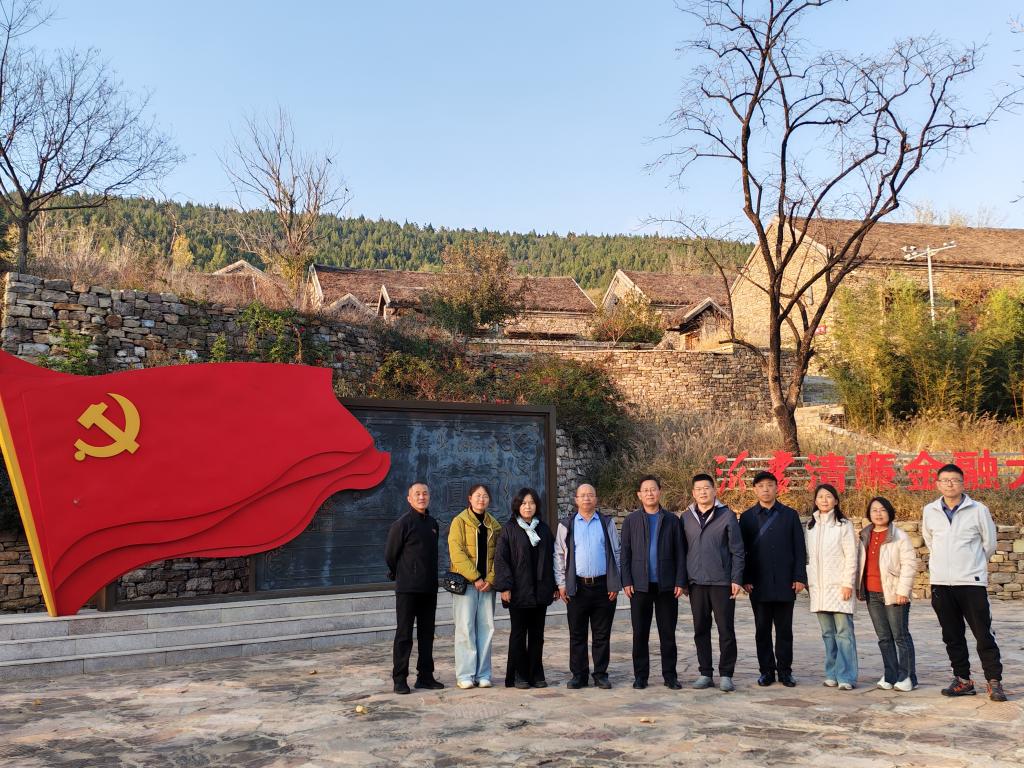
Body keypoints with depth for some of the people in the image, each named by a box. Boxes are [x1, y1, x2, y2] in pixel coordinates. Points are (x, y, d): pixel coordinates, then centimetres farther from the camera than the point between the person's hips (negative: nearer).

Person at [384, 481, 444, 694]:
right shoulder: (402, 523, -9)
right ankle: (399, 679, 5)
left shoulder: (432, 524, 11)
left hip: (429, 588, 6)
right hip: (407, 589, -6)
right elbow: (389, 555, -3)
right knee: (404, 634, -2)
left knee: (427, 633, 11)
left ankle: (425, 676, 19)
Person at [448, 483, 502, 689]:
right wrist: (475, 578, -14)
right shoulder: (460, 521, -2)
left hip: (486, 583, 4)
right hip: (464, 581, -4)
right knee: (465, 628, -4)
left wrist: (491, 579, -6)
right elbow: (457, 553, -10)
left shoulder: (494, 525, 12)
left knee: (486, 628, 4)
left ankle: (483, 674, 12)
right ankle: (465, 675, 3)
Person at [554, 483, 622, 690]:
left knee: (602, 634, 5)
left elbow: (616, 554, 8)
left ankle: (601, 674, 14)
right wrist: (561, 584, 0)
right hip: (577, 586, 0)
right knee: (577, 634, 4)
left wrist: (615, 584, 1)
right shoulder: (566, 525, 7)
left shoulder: (607, 523, 8)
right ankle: (578, 675, 13)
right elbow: (559, 555, 7)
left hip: (603, 586, 0)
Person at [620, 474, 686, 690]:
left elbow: (679, 553, 5)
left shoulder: (671, 520, 6)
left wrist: (680, 581, -3)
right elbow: (625, 553, 4)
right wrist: (626, 582, -5)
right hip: (640, 585, 0)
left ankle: (670, 675, 14)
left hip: (666, 585, 0)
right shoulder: (631, 521, 6)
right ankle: (640, 676, 13)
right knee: (640, 633, 5)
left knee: (668, 633, 5)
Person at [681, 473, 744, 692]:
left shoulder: (727, 515, 0)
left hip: (722, 582, -3)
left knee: (726, 629, 1)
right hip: (696, 583, 3)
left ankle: (726, 674, 10)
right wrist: (682, 580, 7)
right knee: (701, 630, 8)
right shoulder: (686, 517, 8)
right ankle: (705, 674, 17)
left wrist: (736, 579, -7)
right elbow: (682, 550, 12)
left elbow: (737, 551, -1)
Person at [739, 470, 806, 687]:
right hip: (759, 584, 0)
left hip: (785, 583, 0)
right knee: (762, 630, 5)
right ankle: (767, 671, 13)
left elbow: (799, 548, 4)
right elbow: (742, 551, 4)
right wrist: (745, 579, -3)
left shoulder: (790, 515, 7)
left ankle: (785, 670, 15)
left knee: (784, 630, 6)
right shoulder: (747, 517, 6)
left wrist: (800, 577, -3)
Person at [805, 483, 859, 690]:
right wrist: (807, 580, 8)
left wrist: (848, 583, -10)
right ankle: (832, 674, 14)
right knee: (827, 633, 8)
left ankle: (846, 677, -5)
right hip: (818, 586, 5)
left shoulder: (843, 525, -1)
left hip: (839, 585, -5)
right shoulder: (811, 525, 14)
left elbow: (851, 556, -5)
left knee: (844, 632, -7)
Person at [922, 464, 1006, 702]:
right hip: (941, 583, 3)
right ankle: (962, 680, 20)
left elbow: (989, 543, 5)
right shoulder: (929, 511, 4)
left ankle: (994, 681, 9)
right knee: (952, 636, 10)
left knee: (984, 634, 0)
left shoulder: (978, 510, -4)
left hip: (972, 582, -3)